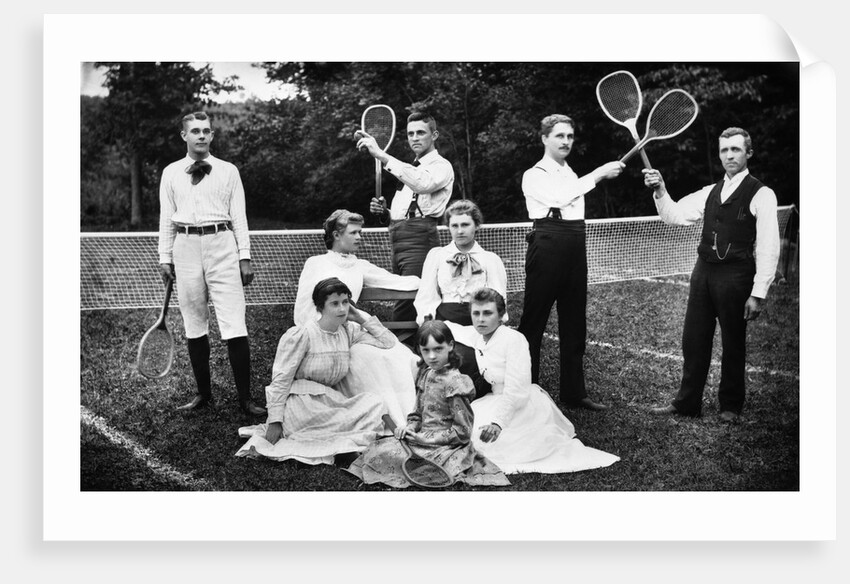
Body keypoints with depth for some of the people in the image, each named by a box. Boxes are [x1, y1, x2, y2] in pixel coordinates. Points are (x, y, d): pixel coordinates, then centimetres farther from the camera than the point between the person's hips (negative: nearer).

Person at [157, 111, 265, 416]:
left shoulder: (228, 171, 7)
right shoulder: (171, 173, 11)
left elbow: (239, 216, 6)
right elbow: (166, 218, 12)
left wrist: (245, 256, 0)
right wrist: (165, 258, 7)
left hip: (221, 245, -2)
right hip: (186, 247, 2)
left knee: (234, 324, -8)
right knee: (194, 325, 7)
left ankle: (245, 397, -3)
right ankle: (203, 392, 17)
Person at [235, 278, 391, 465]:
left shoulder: (349, 331, 7)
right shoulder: (301, 335, -9)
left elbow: (390, 343, 8)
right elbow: (281, 379, -10)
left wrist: (362, 318, 2)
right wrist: (275, 421, -15)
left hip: (329, 403, 7)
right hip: (301, 404, -7)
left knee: (374, 403, -20)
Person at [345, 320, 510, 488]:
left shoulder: (454, 382, -20)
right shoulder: (425, 374, 5)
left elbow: (462, 432, -18)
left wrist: (425, 438, -17)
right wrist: (410, 427, -4)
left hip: (446, 447, -8)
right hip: (423, 437, 8)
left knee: (380, 454, -15)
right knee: (378, 448, 3)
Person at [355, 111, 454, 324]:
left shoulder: (441, 166, -1)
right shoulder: (412, 169, 26)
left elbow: (421, 184, -25)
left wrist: (382, 156, -26)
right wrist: (383, 212, 8)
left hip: (419, 237, -8)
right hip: (397, 239, 8)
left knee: (402, 312, -18)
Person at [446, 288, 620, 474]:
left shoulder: (514, 340, -20)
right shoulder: (473, 335, 0)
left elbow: (515, 393, -28)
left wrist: (497, 423, -40)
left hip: (524, 408, -8)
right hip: (492, 401, 8)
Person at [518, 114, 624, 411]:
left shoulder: (572, 174, 20)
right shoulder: (534, 175, -1)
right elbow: (558, 197, -20)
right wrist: (598, 174, -20)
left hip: (575, 249, 7)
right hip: (547, 248, -7)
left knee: (574, 324, 9)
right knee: (533, 322, -3)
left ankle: (573, 392, 17)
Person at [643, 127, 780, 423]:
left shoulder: (762, 195, -5)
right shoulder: (710, 192, 13)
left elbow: (768, 248, -9)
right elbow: (673, 215, 12)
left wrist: (758, 293, -13)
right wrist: (660, 190, -6)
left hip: (735, 276, -5)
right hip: (703, 272, 5)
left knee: (733, 344, 7)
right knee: (693, 340, 8)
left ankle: (730, 406, 22)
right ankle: (687, 402, 19)